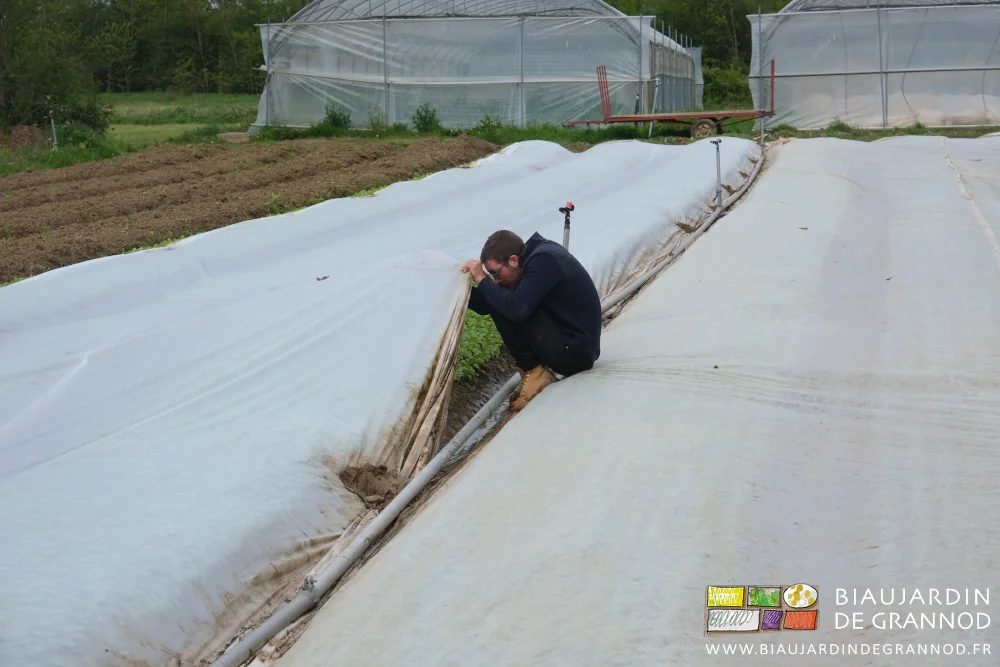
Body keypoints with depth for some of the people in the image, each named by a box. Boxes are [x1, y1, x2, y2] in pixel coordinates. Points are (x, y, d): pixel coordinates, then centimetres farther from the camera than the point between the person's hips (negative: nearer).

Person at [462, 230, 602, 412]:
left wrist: (482, 280, -18)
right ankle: (538, 370, 8)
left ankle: (535, 374, -5)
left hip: (574, 352, -10)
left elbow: (516, 308, -31)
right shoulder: (534, 257, 9)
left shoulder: (544, 261, -19)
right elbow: (486, 306, 12)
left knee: (503, 306, -17)